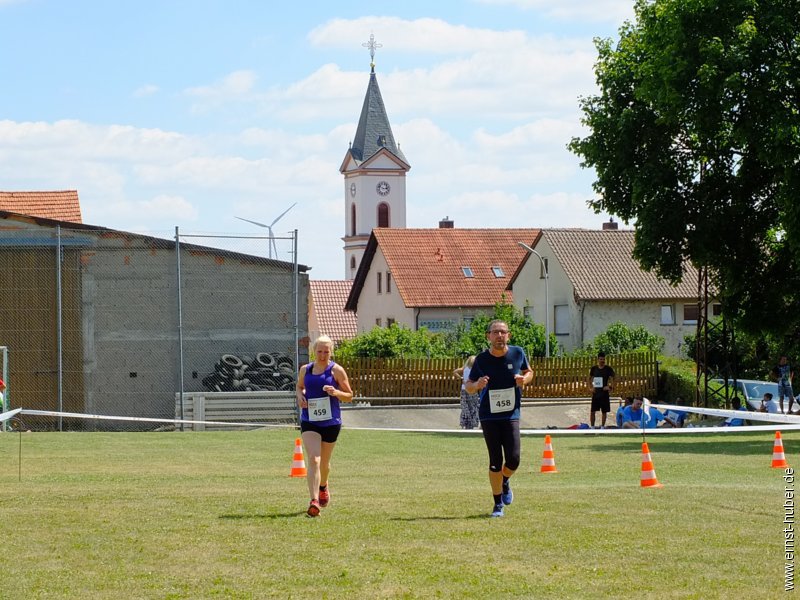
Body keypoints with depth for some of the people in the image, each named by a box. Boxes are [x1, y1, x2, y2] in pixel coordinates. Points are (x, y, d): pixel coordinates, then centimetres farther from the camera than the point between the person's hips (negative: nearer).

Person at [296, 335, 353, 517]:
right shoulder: (305, 370, 5)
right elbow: (300, 387, 24)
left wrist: (336, 392, -20)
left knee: (324, 461, 15)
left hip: (331, 421, 0)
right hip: (309, 421, 0)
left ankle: (323, 486, 48)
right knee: (313, 460, -16)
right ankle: (314, 501, -24)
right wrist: (300, 396, 1)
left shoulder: (336, 370, -3)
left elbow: (349, 396, 0)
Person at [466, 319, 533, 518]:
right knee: (495, 461, -2)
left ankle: (505, 482, 26)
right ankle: (498, 504, 12)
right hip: (488, 416, -1)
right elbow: (469, 387, 4)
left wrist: (524, 379, -8)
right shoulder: (482, 359, -5)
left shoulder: (517, 353, -2)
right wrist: (477, 385, -20)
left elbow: (529, 371, 16)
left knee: (513, 459, -10)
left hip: (511, 414, 1)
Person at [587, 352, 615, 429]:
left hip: (604, 393, -2)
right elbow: (590, 378, 17)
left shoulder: (608, 369, -3)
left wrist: (610, 387, -22)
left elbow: (612, 379, -6)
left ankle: (602, 427, 15)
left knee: (604, 411, 5)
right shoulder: (594, 368, 5)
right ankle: (592, 427, 9)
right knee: (592, 411, 0)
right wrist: (590, 387, 4)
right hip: (596, 393, 2)